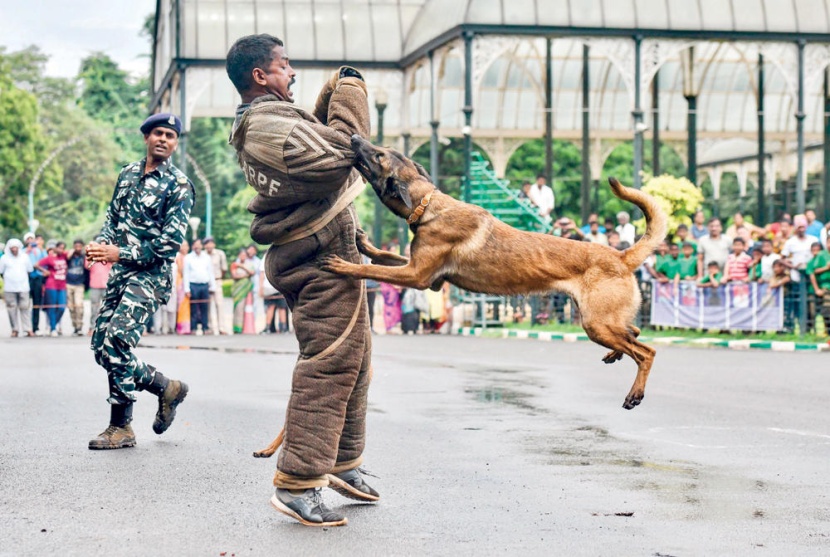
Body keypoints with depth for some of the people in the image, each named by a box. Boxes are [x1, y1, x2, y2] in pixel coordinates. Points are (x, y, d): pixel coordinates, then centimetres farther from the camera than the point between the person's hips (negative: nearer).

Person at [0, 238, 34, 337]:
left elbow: (29, 270, 15)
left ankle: (28, 329, -3)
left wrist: (23, 279, 11)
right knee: (12, 308, -1)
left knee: (24, 308, -4)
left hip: (23, 287, 0)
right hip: (9, 288, 0)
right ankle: (15, 329, 6)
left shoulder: (25, 257, 6)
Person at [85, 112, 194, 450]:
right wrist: (101, 244, -3)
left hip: (150, 276, -7)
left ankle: (120, 428, -6)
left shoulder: (178, 186, -7)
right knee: (101, 346, 4)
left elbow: (170, 242, -14)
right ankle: (166, 388, 18)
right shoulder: (128, 174, 13)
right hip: (119, 274, 7)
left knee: (116, 340, -19)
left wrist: (120, 254, -18)